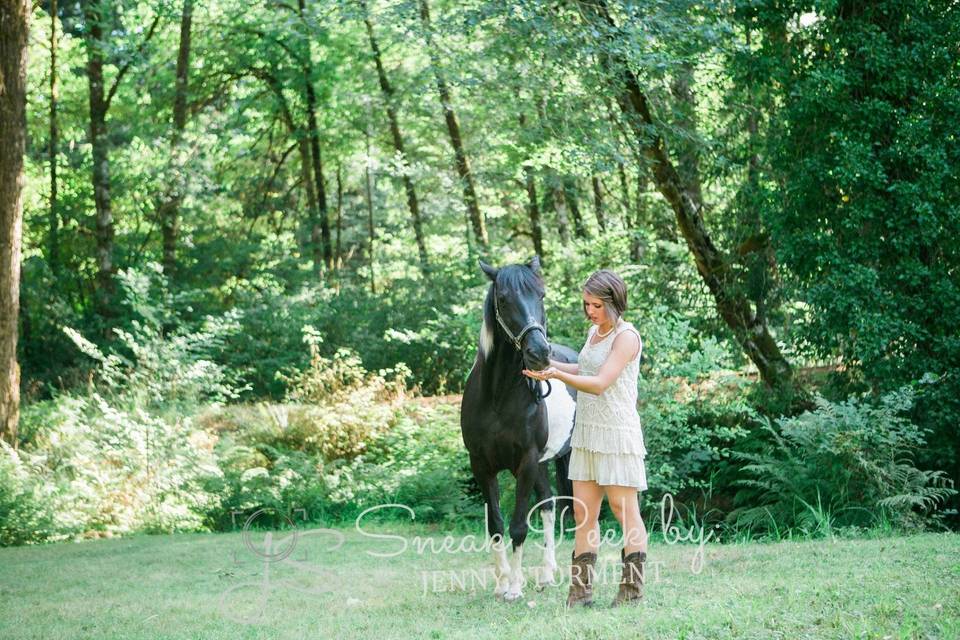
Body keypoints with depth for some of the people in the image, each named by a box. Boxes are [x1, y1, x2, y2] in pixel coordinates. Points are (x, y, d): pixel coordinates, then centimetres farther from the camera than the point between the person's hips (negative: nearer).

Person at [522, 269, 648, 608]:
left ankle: (632, 589, 4)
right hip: (587, 434, 8)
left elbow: (600, 383, -20)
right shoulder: (594, 332, 14)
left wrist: (556, 375, -27)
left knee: (624, 510, -2)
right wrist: (548, 362, 17)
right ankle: (580, 592, 8)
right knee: (583, 512, 5)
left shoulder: (626, 336, -12)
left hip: (618, 433, -8)